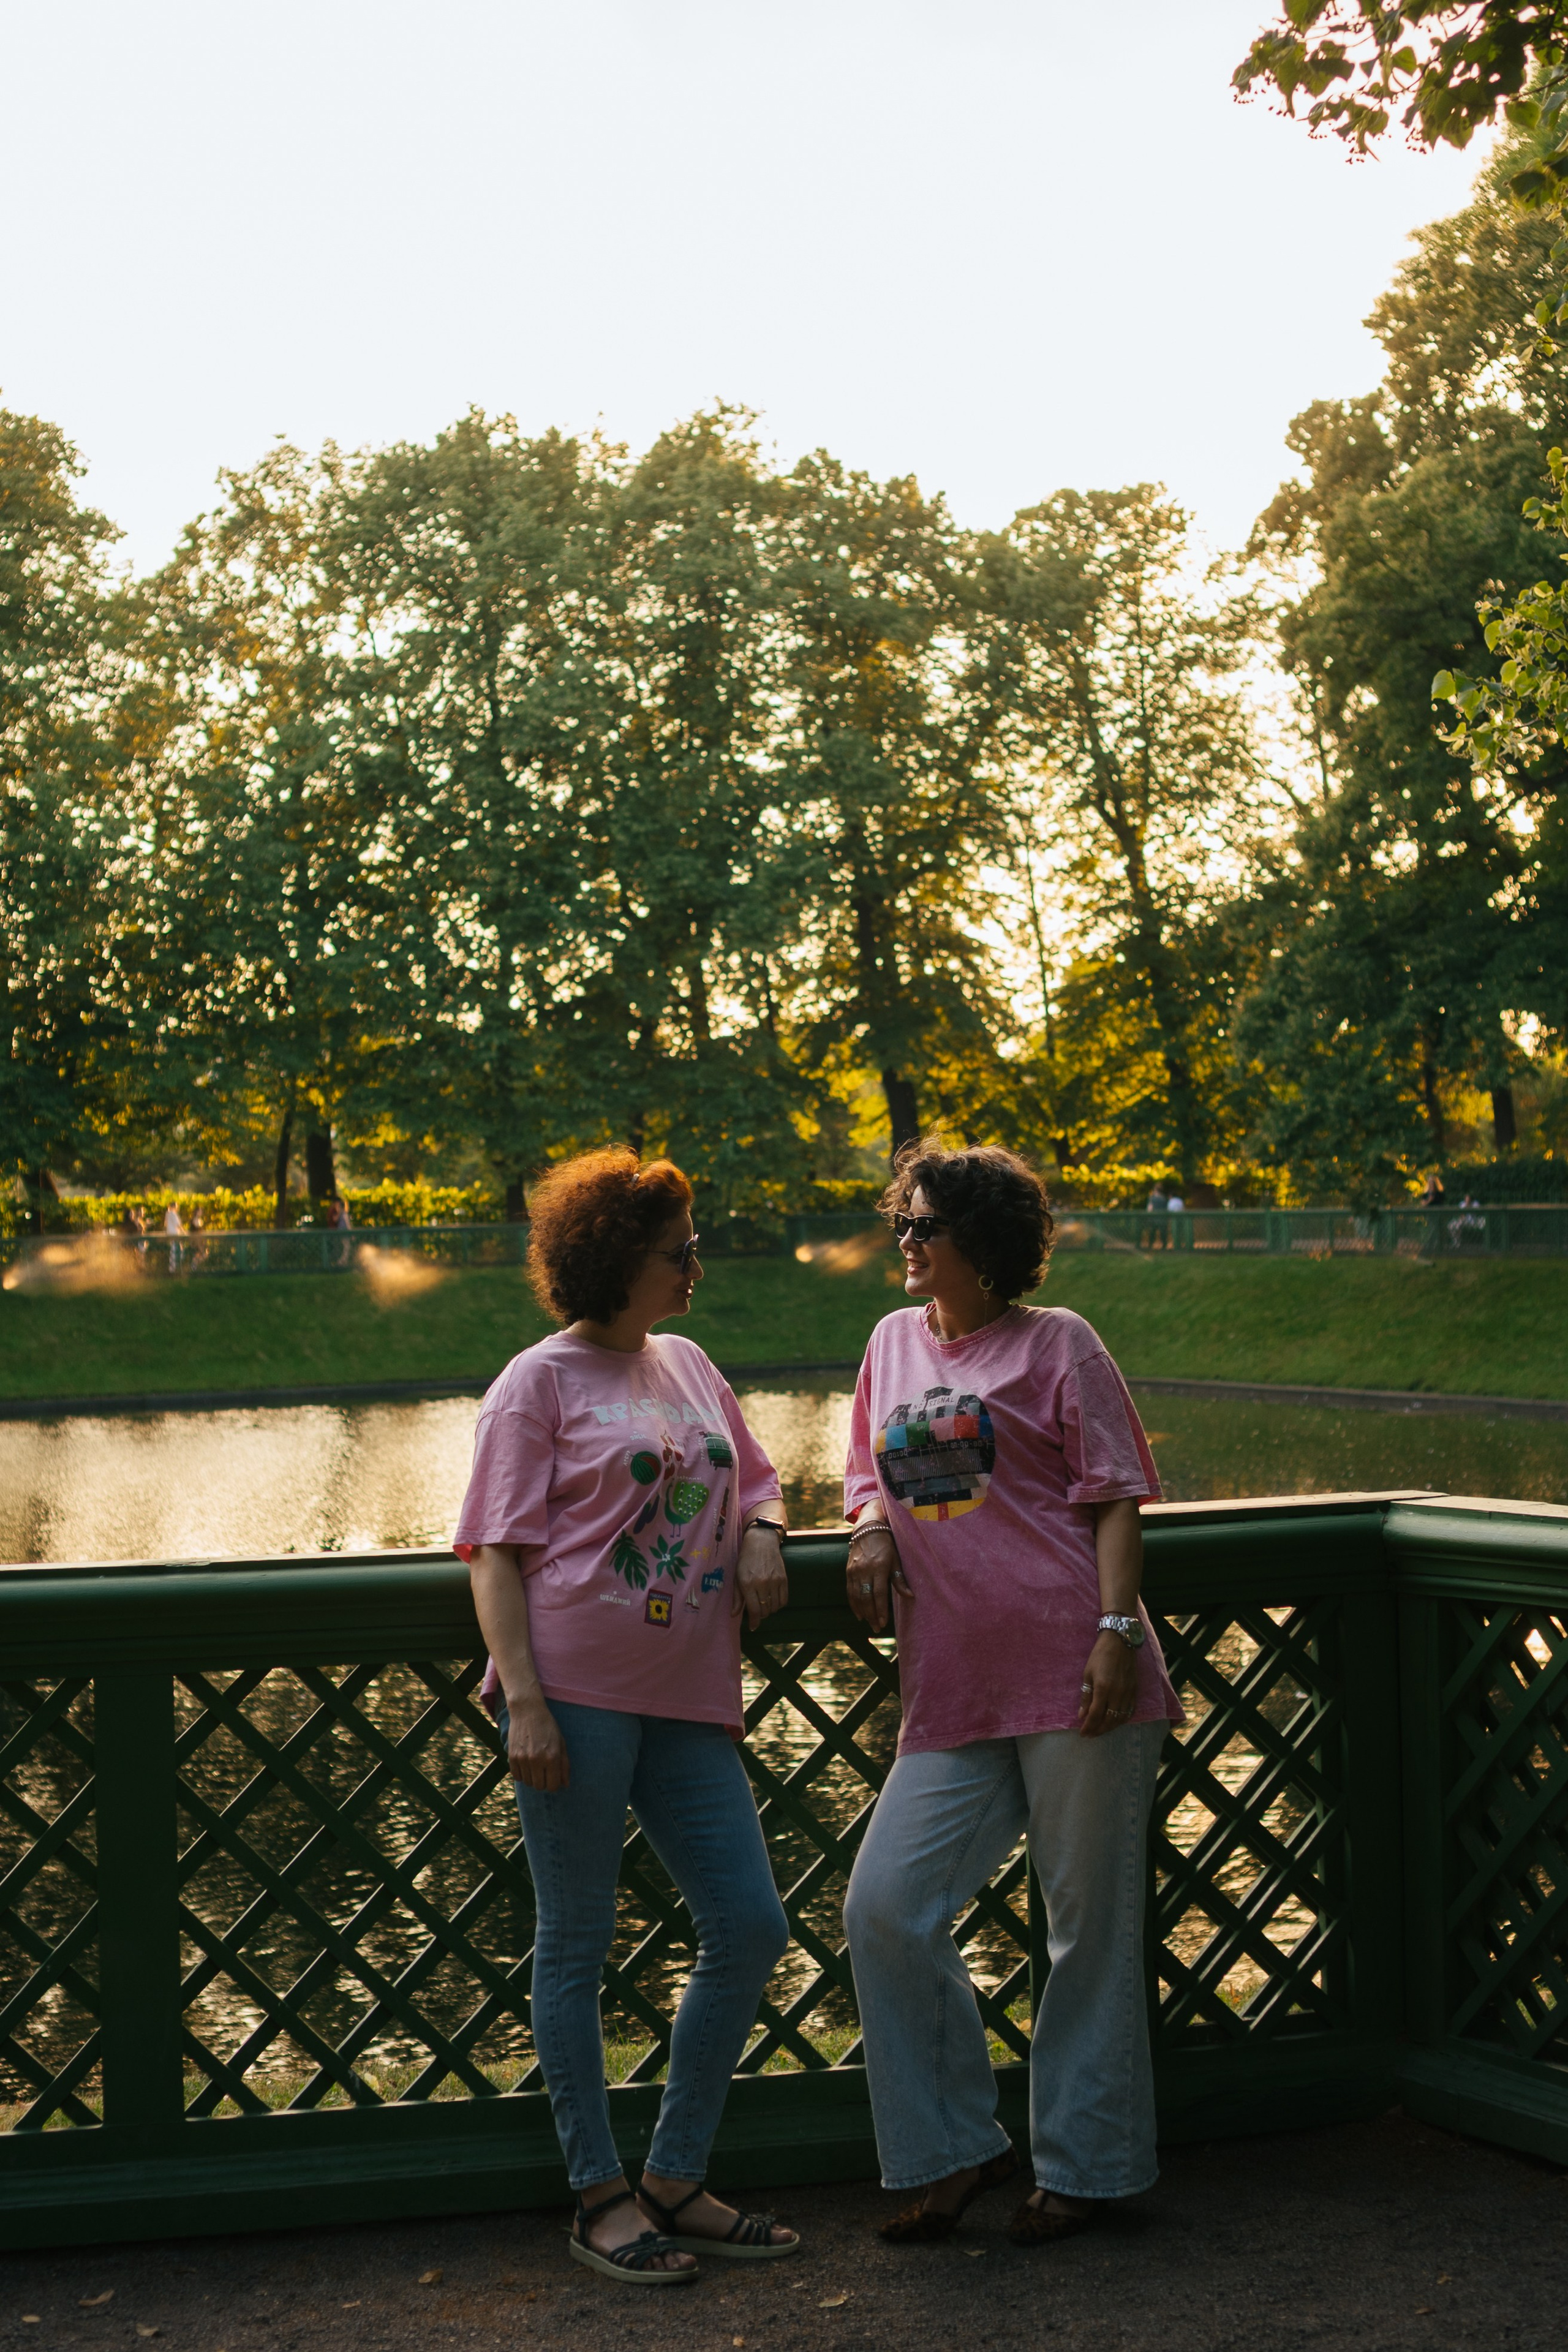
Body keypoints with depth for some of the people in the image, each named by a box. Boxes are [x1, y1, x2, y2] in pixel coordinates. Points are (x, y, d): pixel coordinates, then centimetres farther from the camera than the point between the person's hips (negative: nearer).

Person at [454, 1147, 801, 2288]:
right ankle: (601, 2197, 15)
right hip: (577, 1690, -6)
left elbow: (754, 1478, 30)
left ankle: (676, 2179, 18)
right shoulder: (540, 1381, -1)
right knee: (576, 1944, 2)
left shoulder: (688, 1364, 17)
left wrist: (763, 1534, 6)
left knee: (751, 1926, 4)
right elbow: (496, 1553, -5)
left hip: (687, 1694, 6)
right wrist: (523, 1699, -15)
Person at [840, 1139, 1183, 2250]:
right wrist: (871, 1529, 2)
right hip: (954, 1692, 5)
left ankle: (1083, 2167, 16)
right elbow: (871, 1478, 26)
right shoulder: (894, 1341, 17)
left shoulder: (1056, 1342, 3)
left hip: (1074, 1678, -5)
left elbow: (1114, 1499, 0)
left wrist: (1117, 1631, -13)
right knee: (885, 1909, -5)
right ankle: (959, 2149, 10)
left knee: (1091, 1926, 2)